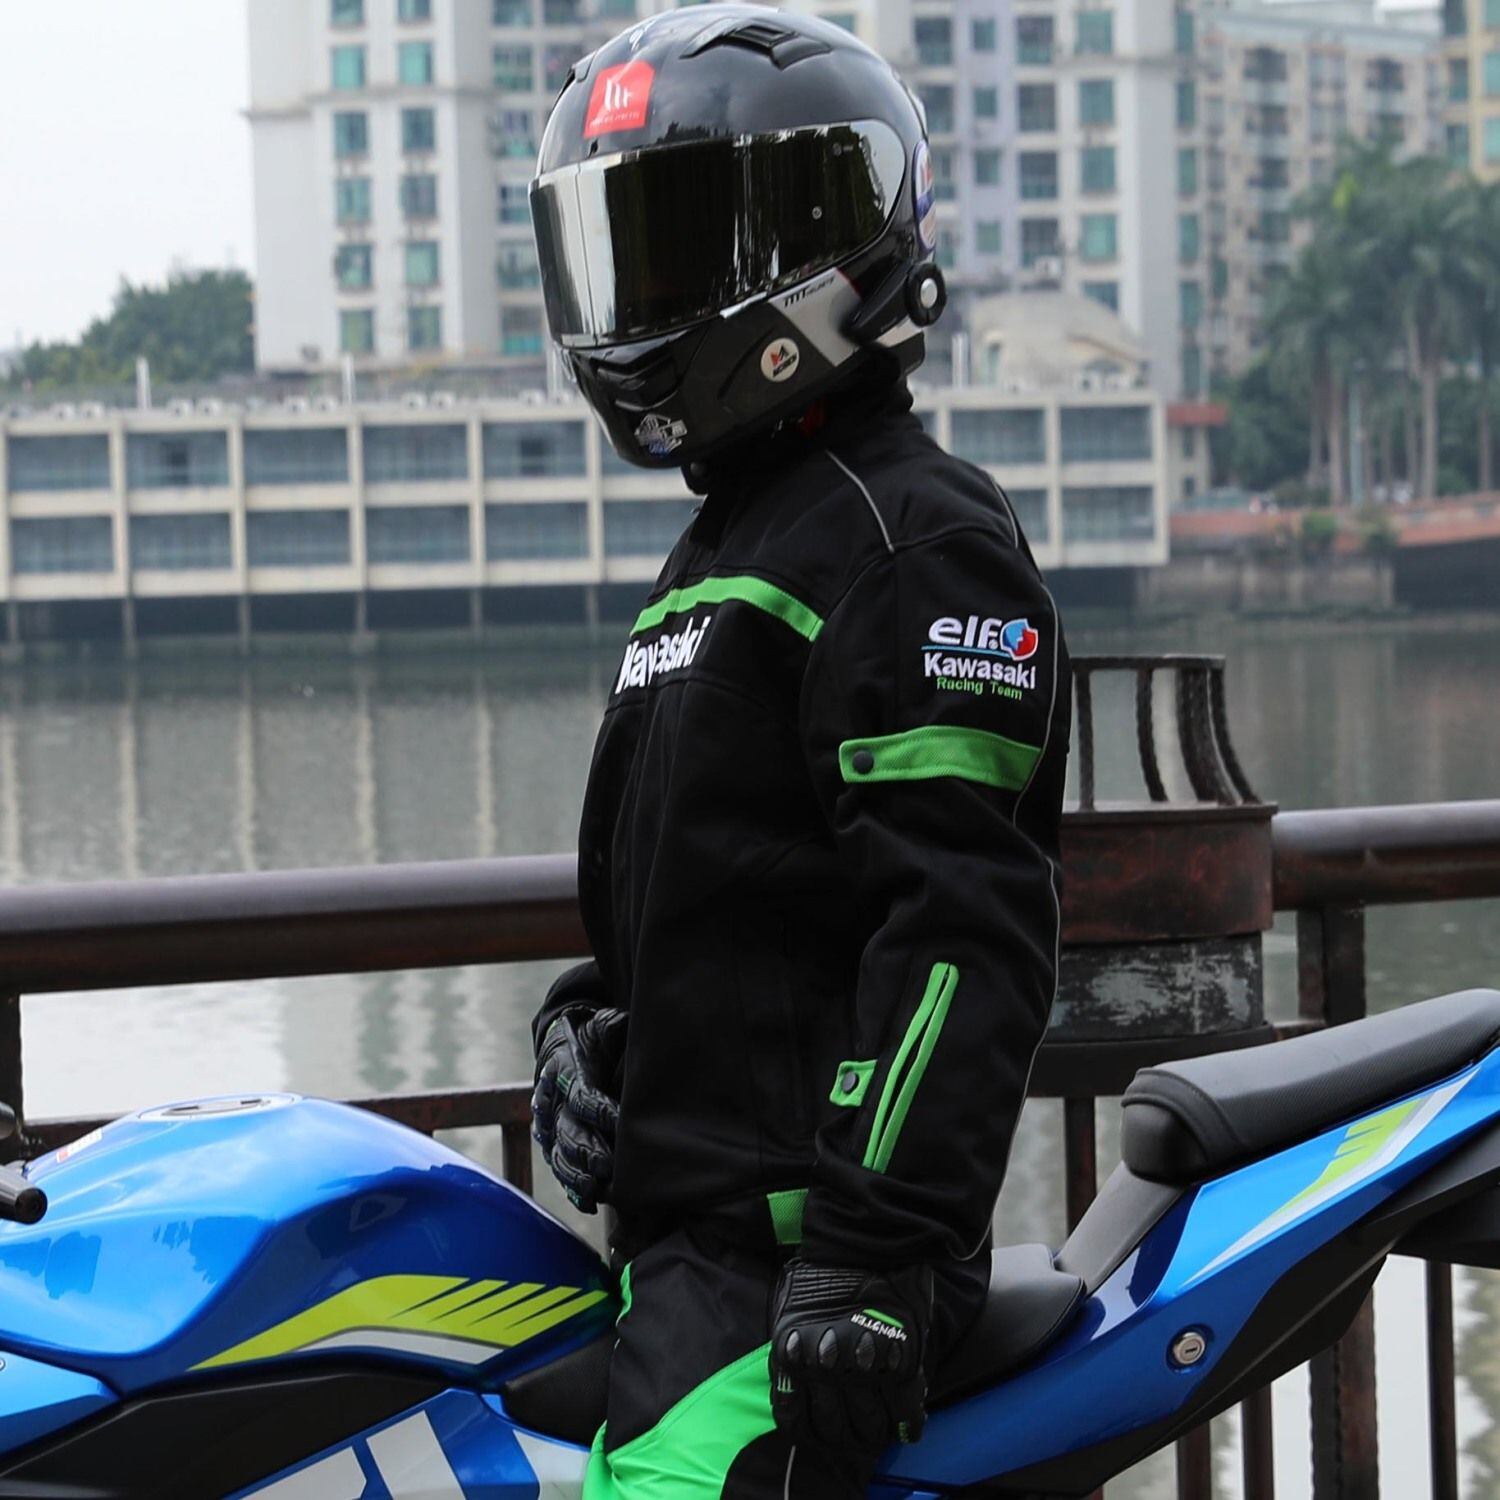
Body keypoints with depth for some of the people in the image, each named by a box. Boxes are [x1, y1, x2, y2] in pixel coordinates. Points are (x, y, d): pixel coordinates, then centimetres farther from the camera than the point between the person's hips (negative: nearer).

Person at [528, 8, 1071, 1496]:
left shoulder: (917, 537, -11)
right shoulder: (724, 549, 22)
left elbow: (966, 924, -21)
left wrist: (870, 1253, -27)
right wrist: (585, 1021, 11)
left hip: (795, 1244, -10)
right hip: (692, 1220, 10)